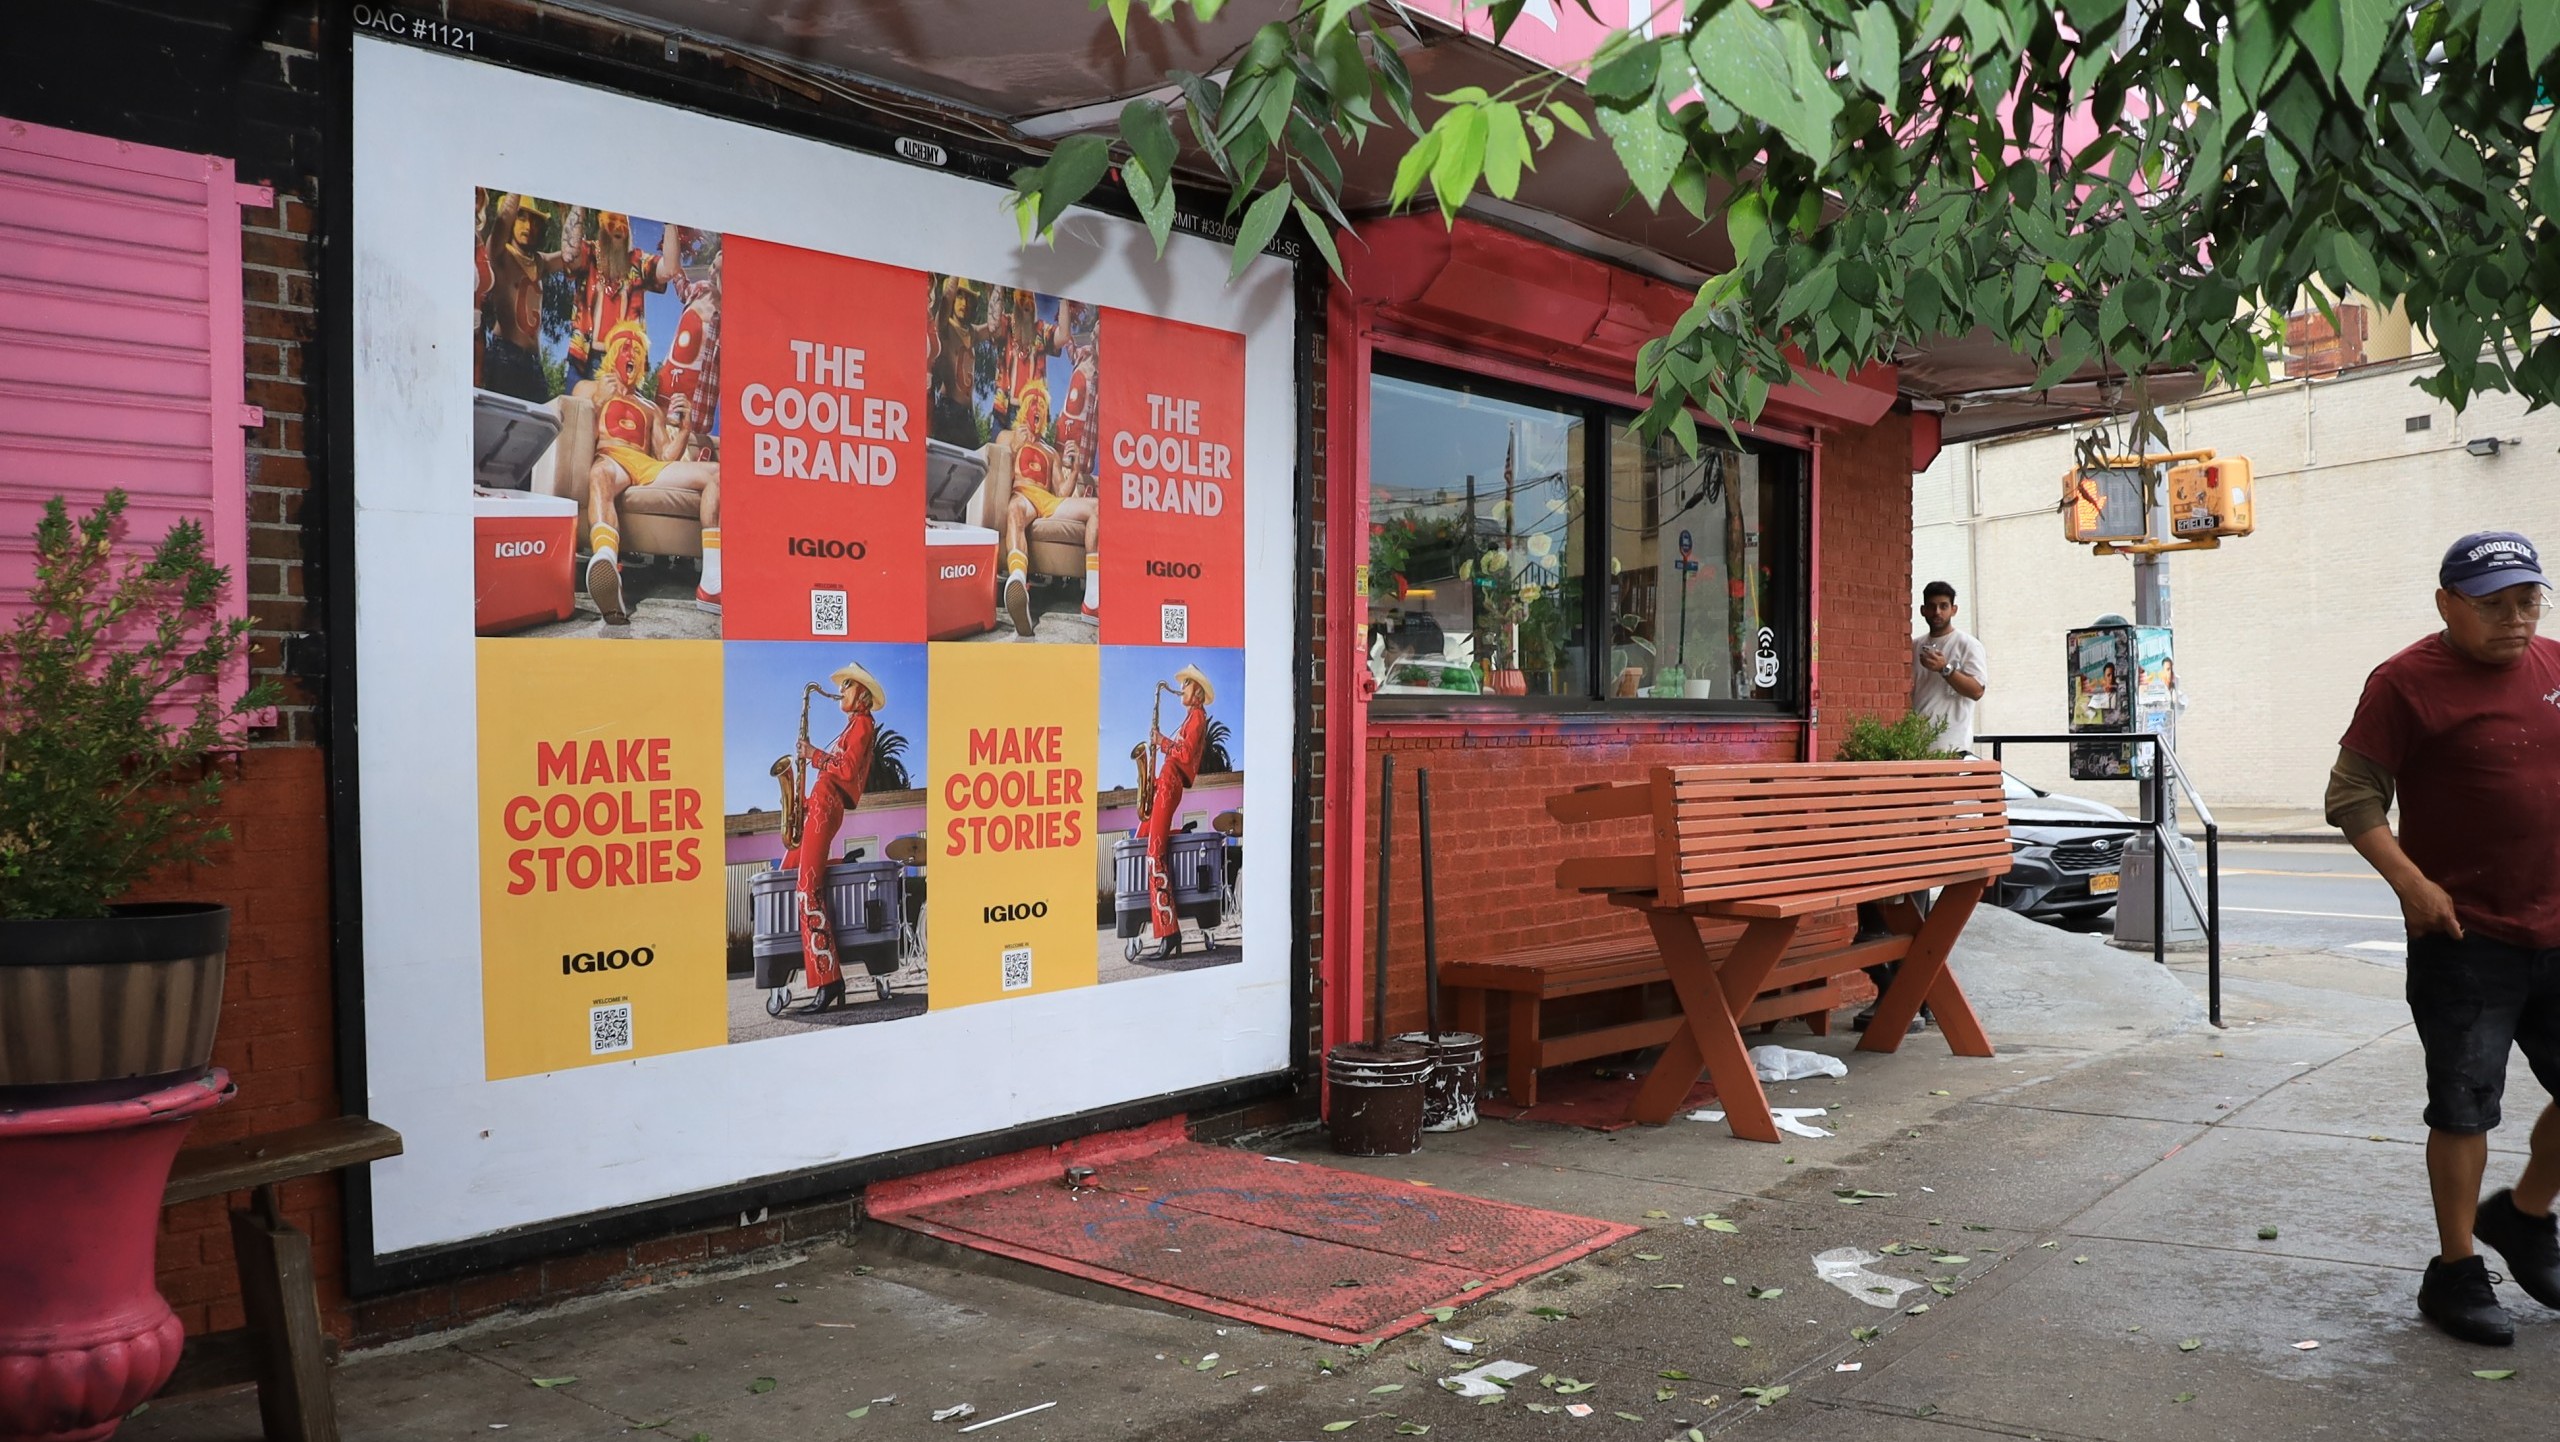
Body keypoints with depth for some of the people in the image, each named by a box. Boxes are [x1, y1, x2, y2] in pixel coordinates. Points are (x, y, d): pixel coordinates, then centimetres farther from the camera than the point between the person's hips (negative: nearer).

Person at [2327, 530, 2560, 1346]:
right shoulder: (2408, 684, -10)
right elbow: (2352, 795, -11)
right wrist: (2411, 883, -20)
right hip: (2466, 937, -6)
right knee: (2465, 1106, 3)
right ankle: (2455, 1273, 16)